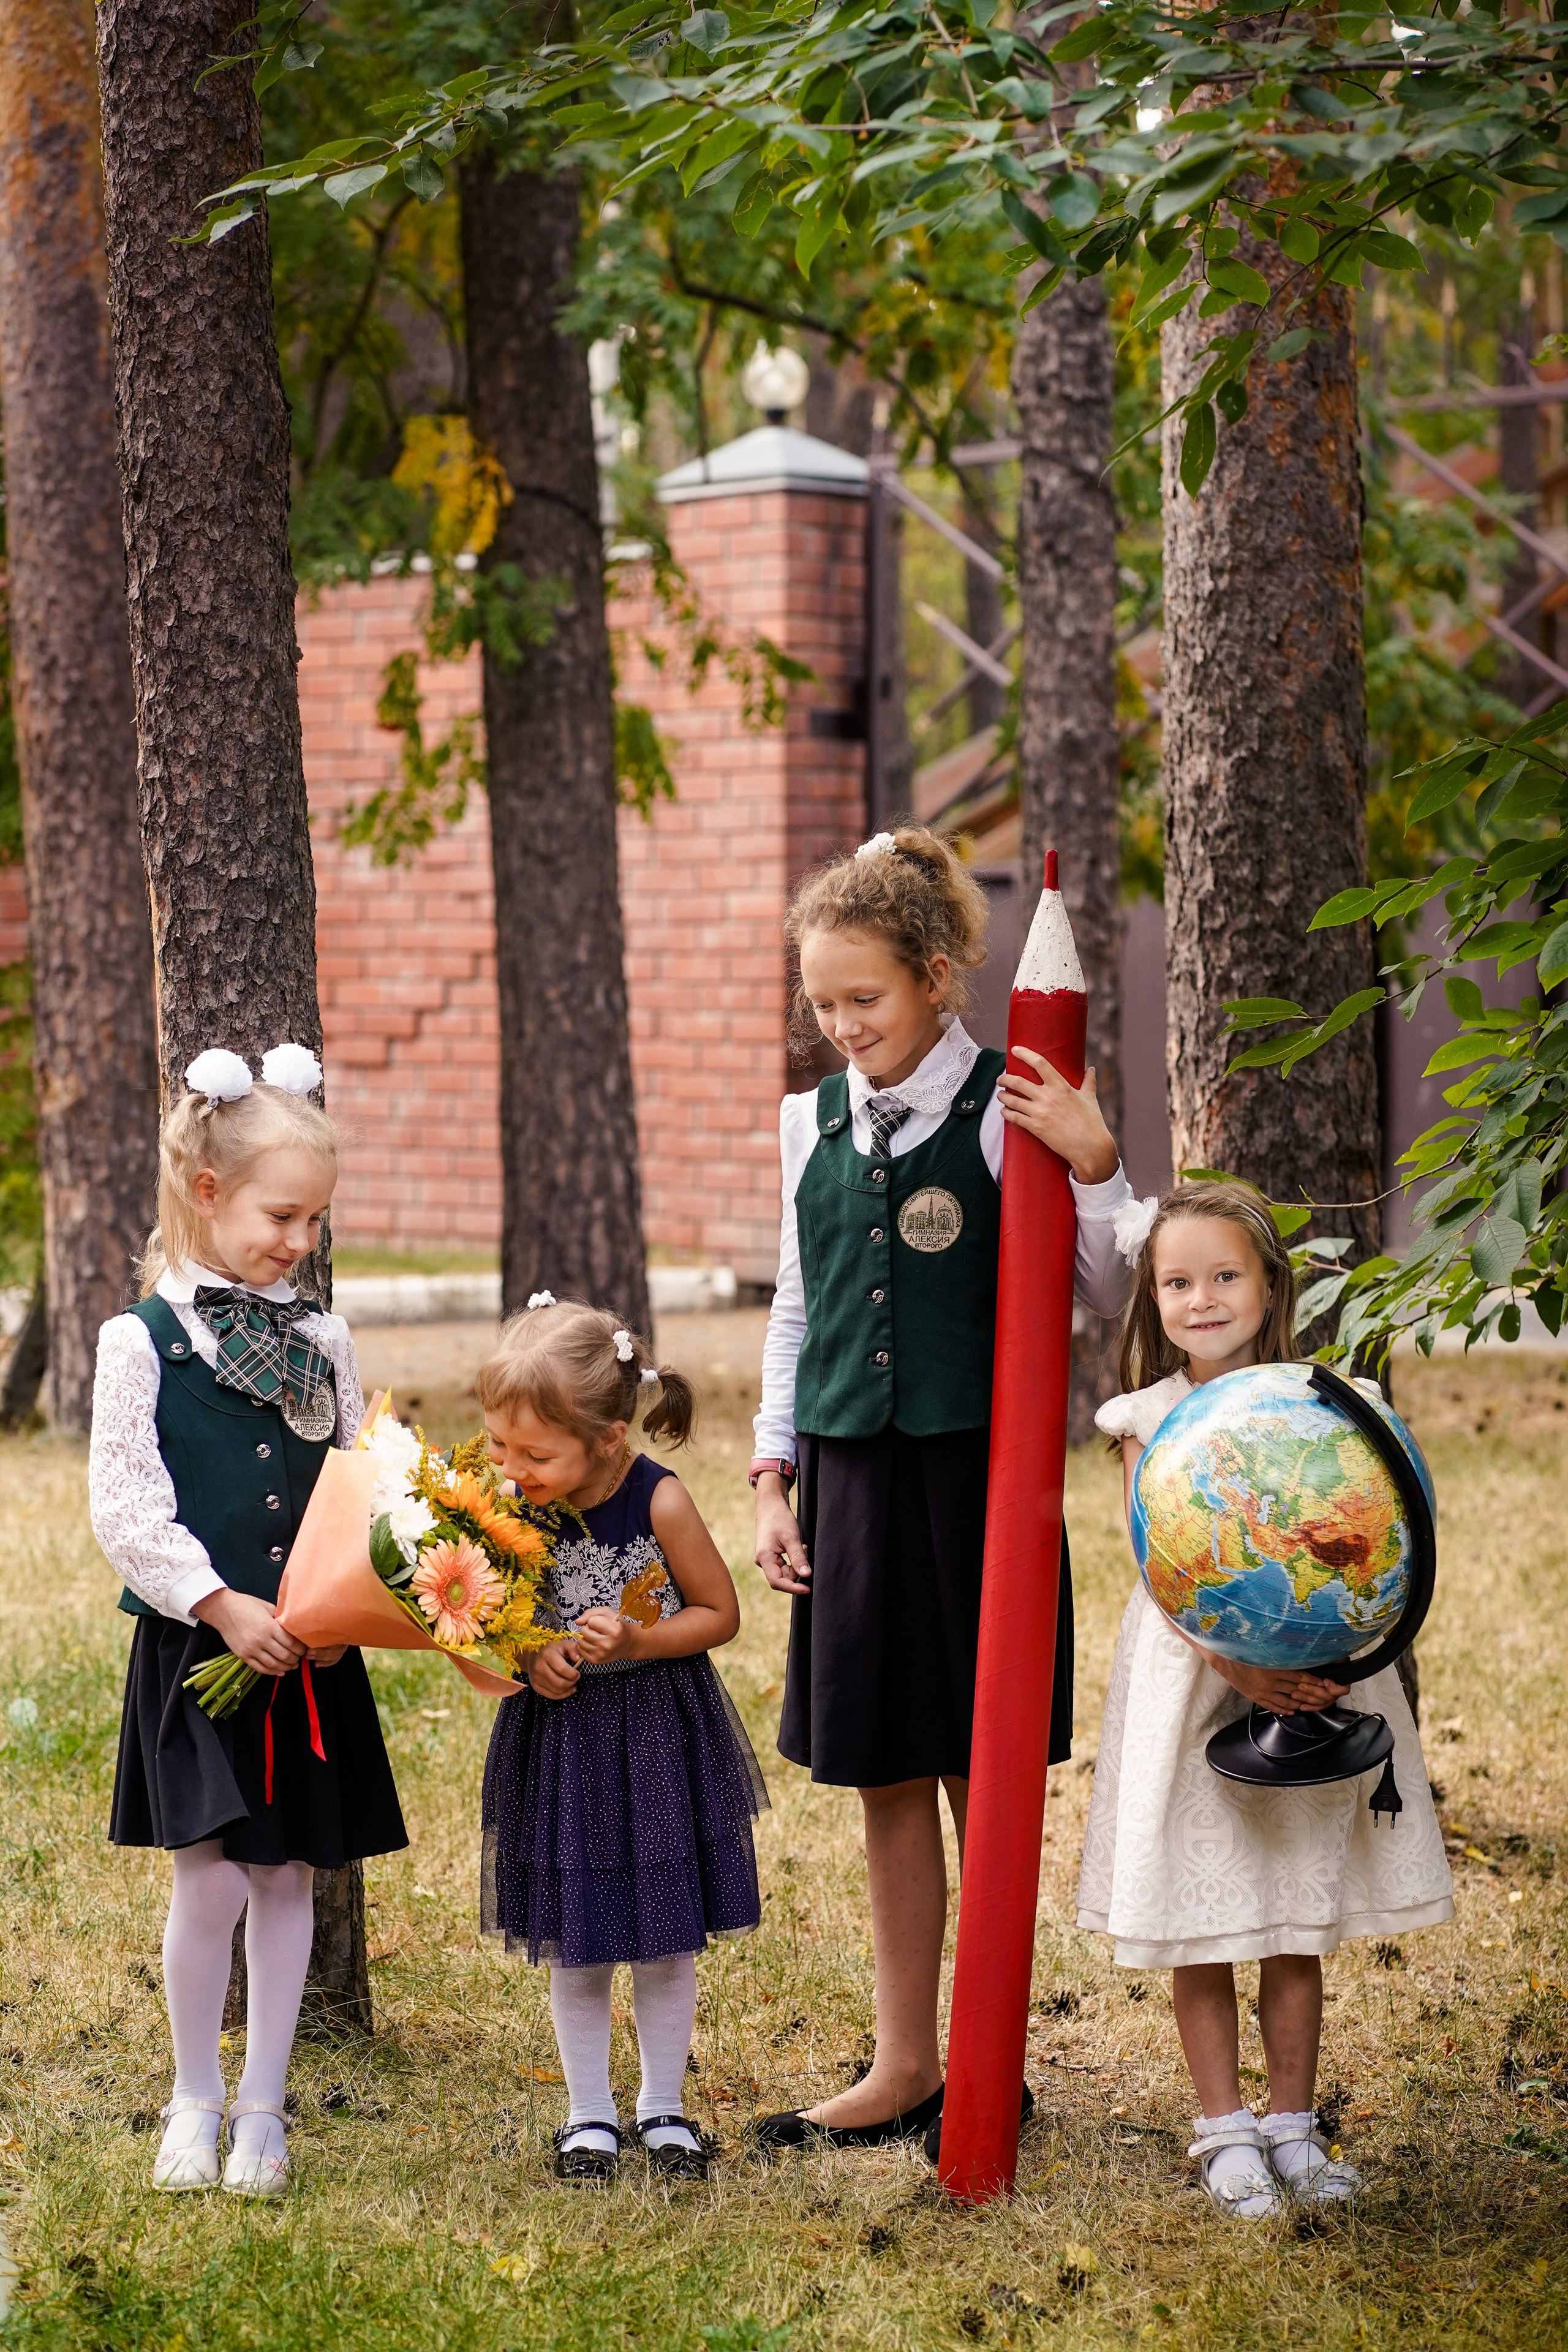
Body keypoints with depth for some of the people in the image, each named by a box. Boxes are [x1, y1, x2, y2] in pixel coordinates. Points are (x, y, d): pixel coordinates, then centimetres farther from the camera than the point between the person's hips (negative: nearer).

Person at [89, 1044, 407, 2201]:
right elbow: (126, 1506, -8)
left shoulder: (325, 1342, 8)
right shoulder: (143, 1339, -5)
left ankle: (261, 2109, 17)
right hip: (197, 1644, -4)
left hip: (310, 1657, 4)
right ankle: (195, 2097, 12)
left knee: (288, 1876, 7)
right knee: (213, 1877, -8)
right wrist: (221, 1605, -16)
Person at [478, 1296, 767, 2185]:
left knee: (667, 1937, 9)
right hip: (557, 1740, 2)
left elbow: (721, 1613, -7)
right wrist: (527, 1658, -14)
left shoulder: (660, 1503, -19)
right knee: (575, 1943, 9)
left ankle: (663, 2106, 26)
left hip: (659, 1735, -2)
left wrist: (637, 1642, -22)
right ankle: (590, 2112, 24)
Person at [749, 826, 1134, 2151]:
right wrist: (774, 1476, 11)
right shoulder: (814, 1122, 9)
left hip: (975, 1472, -5)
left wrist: (1094, 1167, -20)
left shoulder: (1009, 1112, -6)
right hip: (852, 1478, 5)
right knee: (886, 1782, 10)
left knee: (981, 1775, 2)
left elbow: (1103, 1298, -6)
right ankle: (906, 2066, 21)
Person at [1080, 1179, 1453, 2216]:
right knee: (1200, 1930, 3)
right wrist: (1237, 1663, -23)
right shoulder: (1149, 1422, -2)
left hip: (1312, 1675, 1)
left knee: (1301, 1922, 8)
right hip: (1193, 1678, -1)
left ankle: (1294, 2123, 21)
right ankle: (1226, 2129, 16)